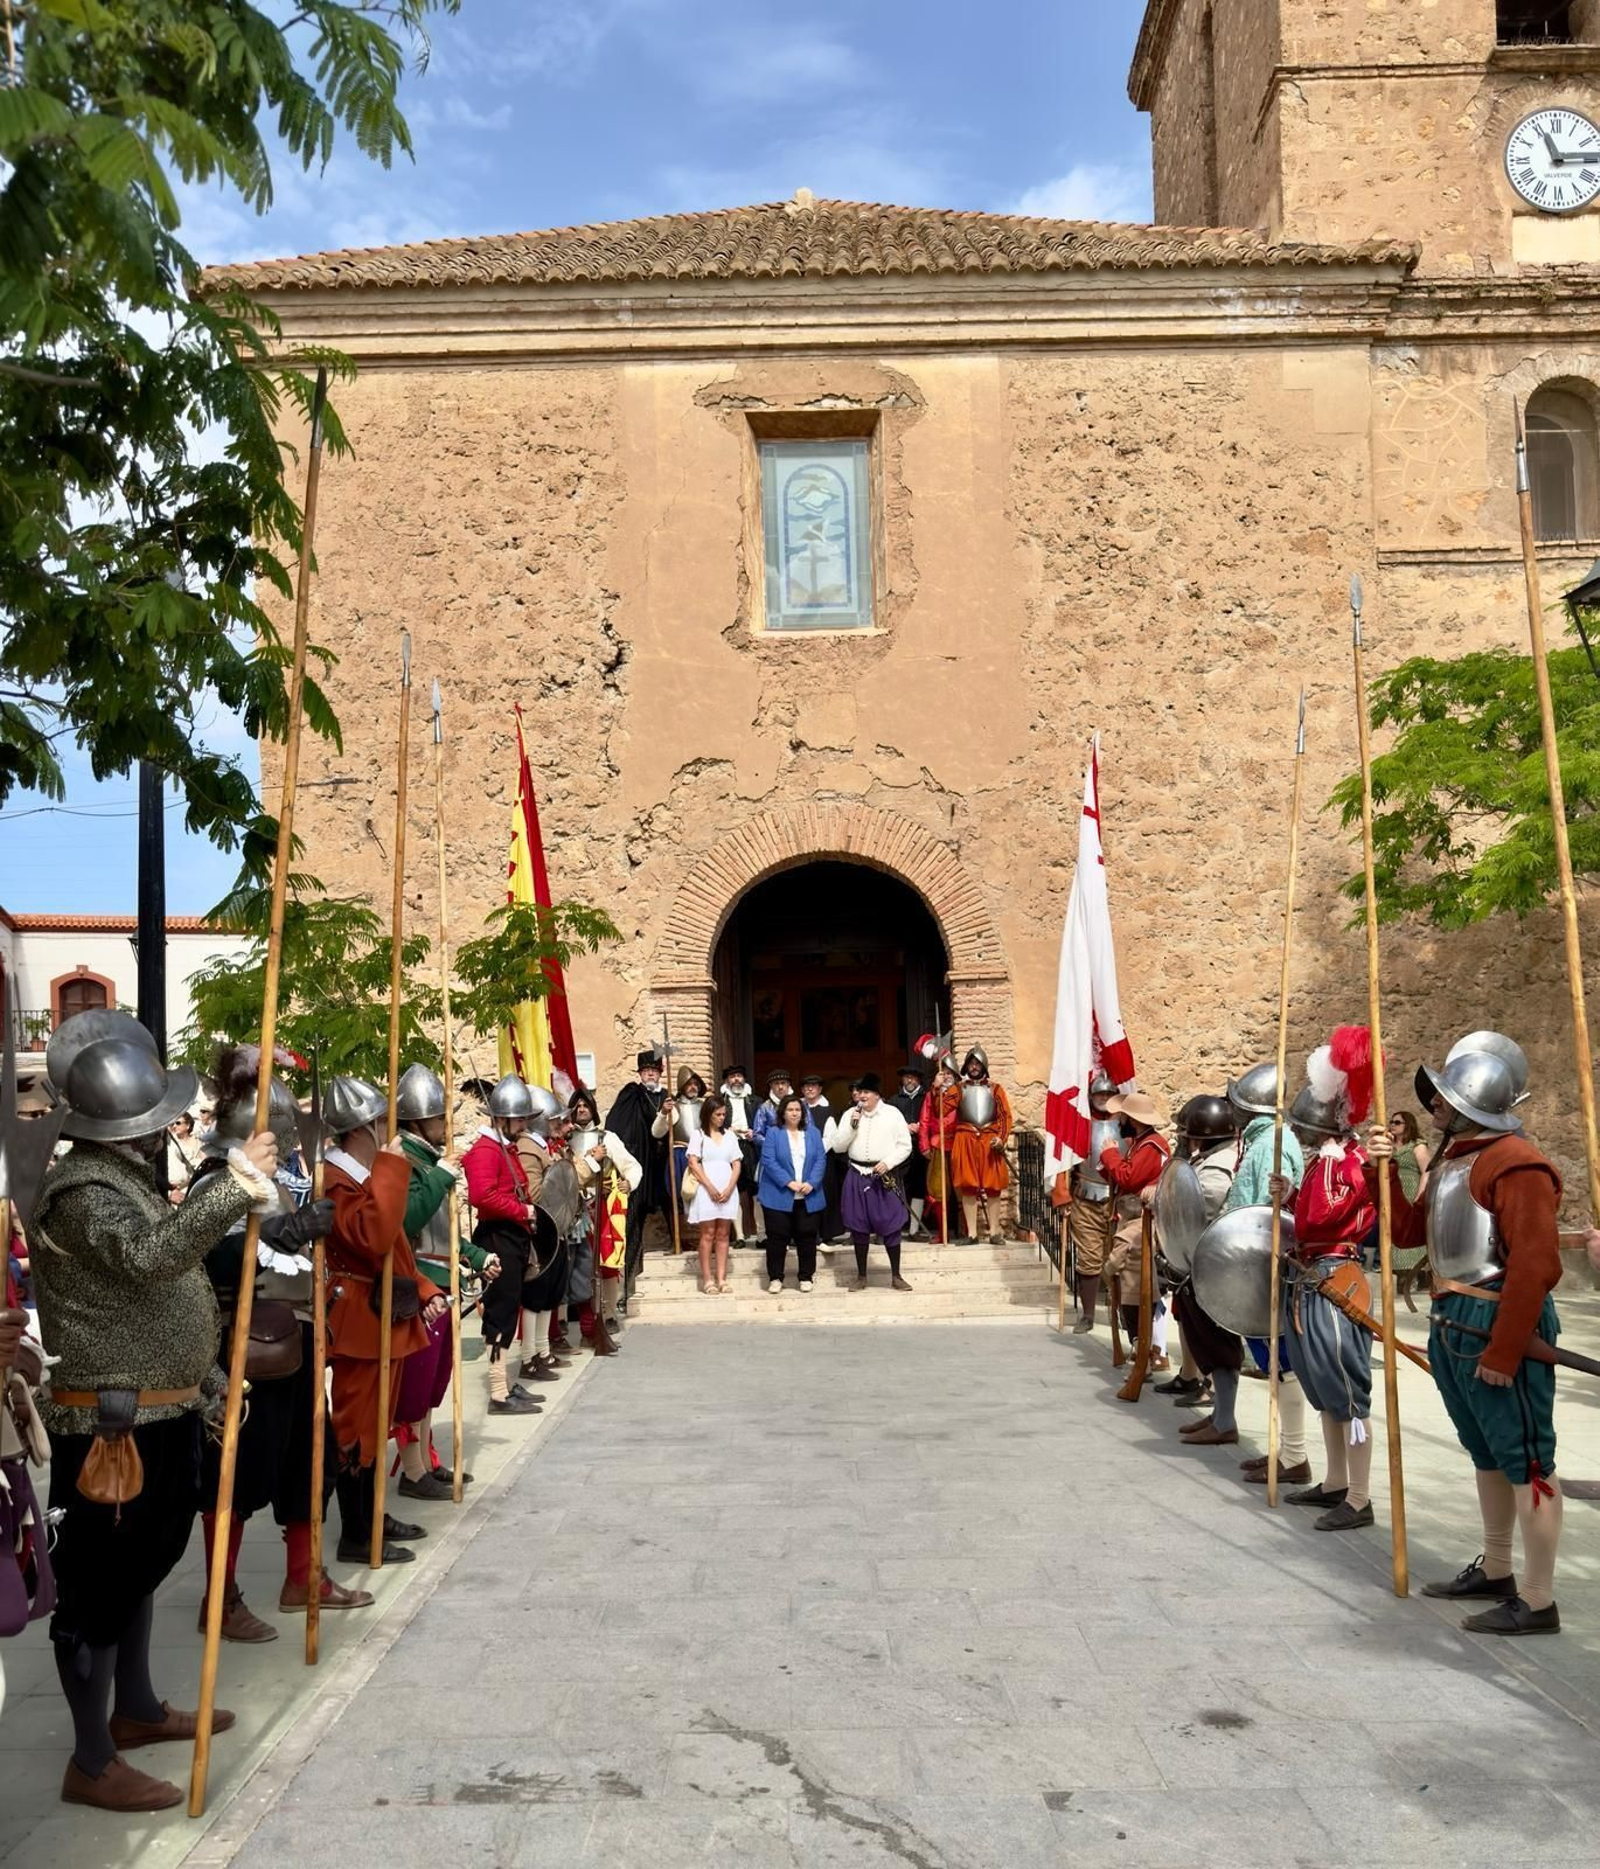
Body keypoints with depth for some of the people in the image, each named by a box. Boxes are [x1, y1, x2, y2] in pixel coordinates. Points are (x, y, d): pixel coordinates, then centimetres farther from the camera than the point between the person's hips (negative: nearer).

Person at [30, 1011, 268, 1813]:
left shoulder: (130, 1177, 11)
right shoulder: (80, 1190, -20)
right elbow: (147, 1257, -41)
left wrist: (205, 1375, 23)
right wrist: (234, 1187, -47)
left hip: (159, 1411, 10)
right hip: (111, 1423, -10)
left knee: (142, 1563, 22)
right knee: (99, 1581, 1)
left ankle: (136, 1708, 39)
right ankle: (91, 1763, 13)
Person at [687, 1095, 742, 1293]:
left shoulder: (730, 1136, 14)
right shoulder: (699, 1135, 5)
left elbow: (737, 1165, 9)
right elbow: (693, 1163, -4)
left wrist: (729, 1188, -5)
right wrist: (710, 1187, -11)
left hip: (728, 1191, 3)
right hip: (707, 1190, -3)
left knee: (723, 1234, 2)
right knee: (708, 1233, -5)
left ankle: (721, 1278, 2)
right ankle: (707, 1279, -3)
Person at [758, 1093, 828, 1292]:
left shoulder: (813, 1132, 7)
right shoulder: (773, 1133, -2)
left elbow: (821, 1159, 1)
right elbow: (769, 1161, -10)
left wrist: (811, 1183, -13)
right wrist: (788, 1182, -18)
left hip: (808, 1197, 3)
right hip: (779, 1196, -2)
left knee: (807, 1236, 6)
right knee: (777, 1237, 0)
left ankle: (807, 1276, 18)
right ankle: (775, 1277, 11)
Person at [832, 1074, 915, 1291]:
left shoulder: (892, 1114, 0)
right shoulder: (850, 1115, 6)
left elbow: (905, 1146, -1)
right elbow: (838, 1147, 2)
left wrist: (887, 1163, -13)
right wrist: (852, 1126, -9)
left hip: (885, 1176, -2)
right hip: (857, 1177, 2)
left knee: (891, 1226, 0)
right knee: (859, 1227, 7)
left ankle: (896, 1276, 11)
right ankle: (861, 1276, 17)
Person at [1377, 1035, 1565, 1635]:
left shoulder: (1515, 1162, -18)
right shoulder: (1452, 1158, 14)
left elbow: (1536, 1266, -23)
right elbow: (1409, 1230, 20)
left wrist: (1503, 1352, -23)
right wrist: (1385, 1171, 6)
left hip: (1499, 1327, -10)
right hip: (1452, 1326, 10)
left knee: (1526, 1463, -2)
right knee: (1488, 1457, 20)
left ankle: (1537, 1603, 6)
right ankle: (1495, 1572, 34)